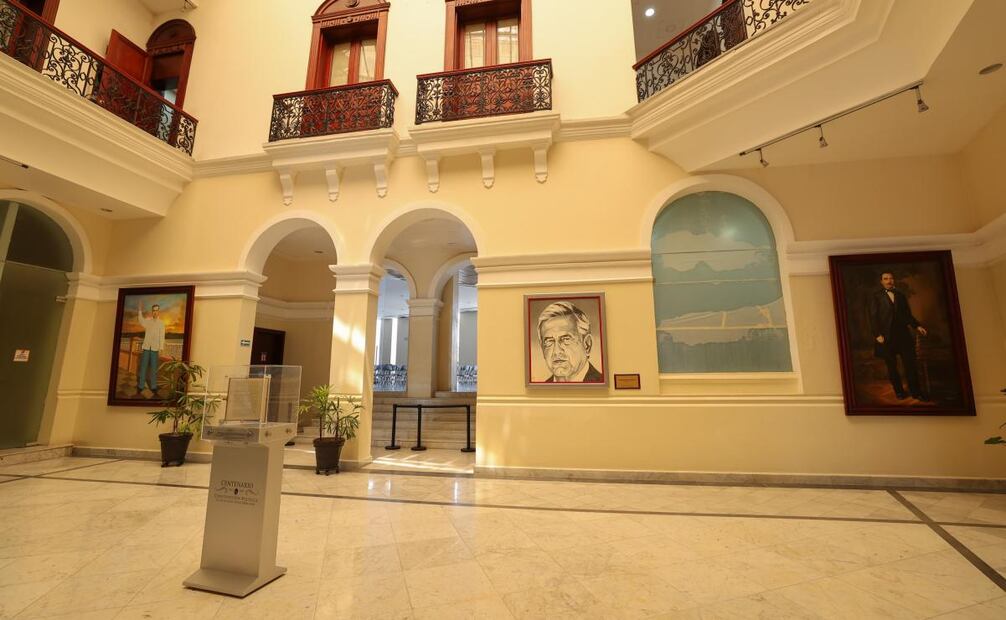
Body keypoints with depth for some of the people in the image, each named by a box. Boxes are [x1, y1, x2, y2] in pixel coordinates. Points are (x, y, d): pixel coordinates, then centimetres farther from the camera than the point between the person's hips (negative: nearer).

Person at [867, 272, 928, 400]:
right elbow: (873, 317, -4)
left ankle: (916, 391, 10)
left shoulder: (900, 295, 15)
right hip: (887, 336, -3)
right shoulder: (876, 296, 2)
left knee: (910, 363, 1)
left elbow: (908, 314, 17)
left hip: (903, 334, 3)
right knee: (892, 366, 6)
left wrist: (917, 326, 2)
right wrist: (877, 334, -12)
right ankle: (899, 391, 16)